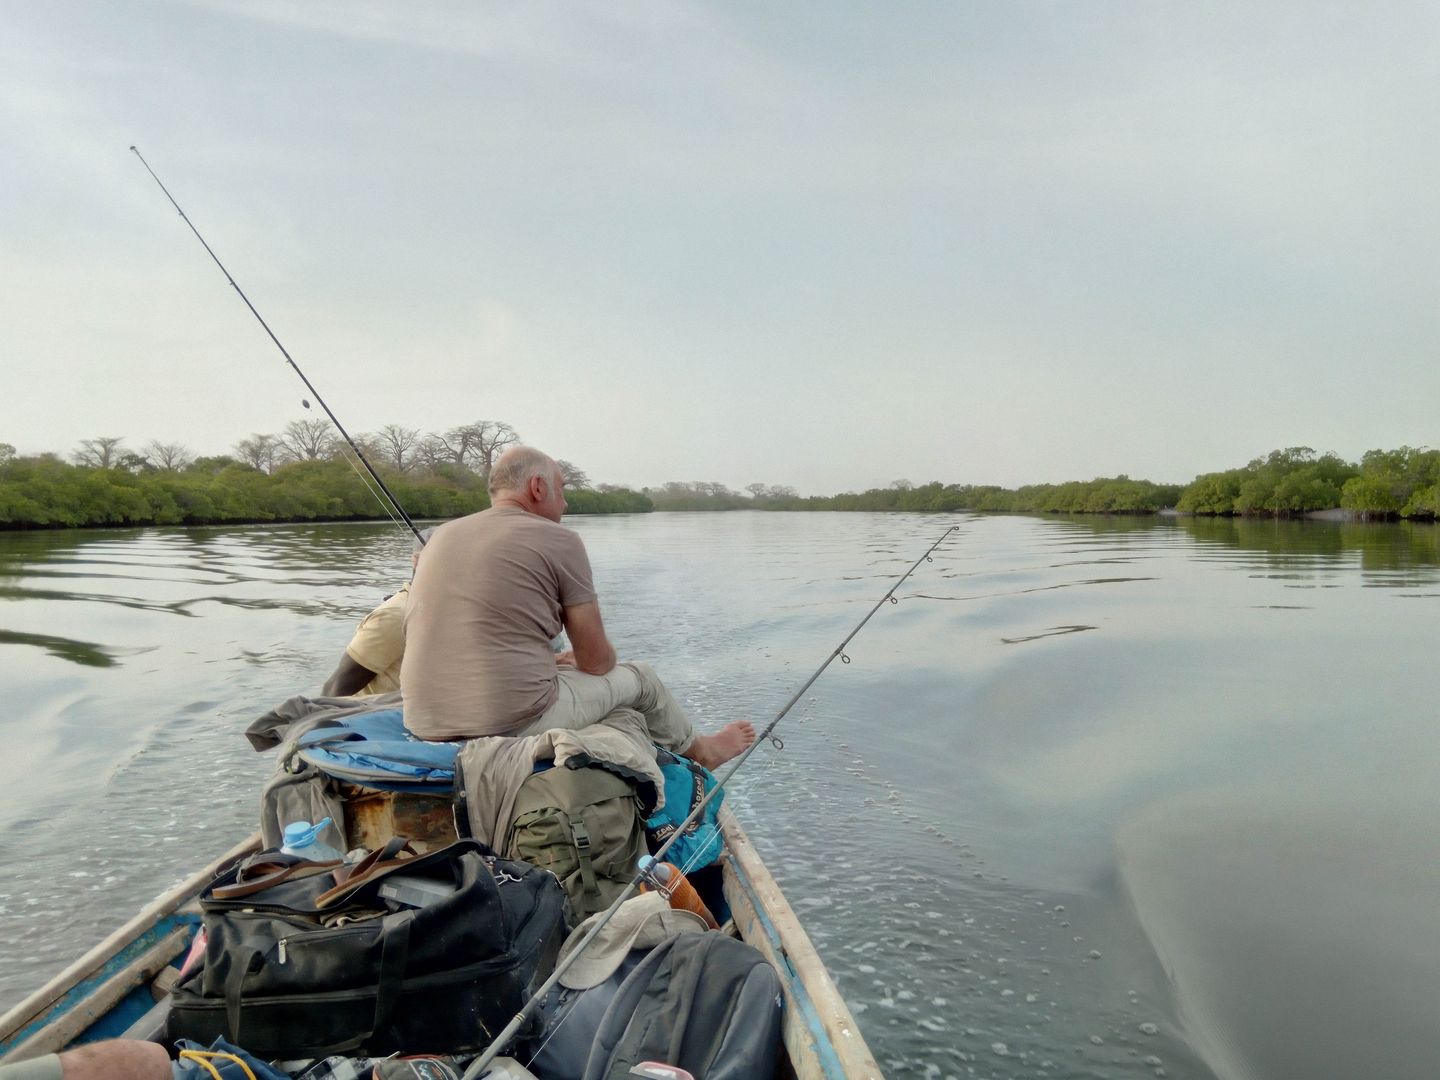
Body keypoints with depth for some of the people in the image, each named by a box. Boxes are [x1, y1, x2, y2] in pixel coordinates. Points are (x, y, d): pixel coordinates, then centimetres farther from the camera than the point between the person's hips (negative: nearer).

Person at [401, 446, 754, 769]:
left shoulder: (443, 535, 12)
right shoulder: (560, 540, -7)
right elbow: (597, 661, -3)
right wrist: (573, 659, 21)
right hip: (516, 724, -7)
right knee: (640, 677, 17)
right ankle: (699, 750, 46)